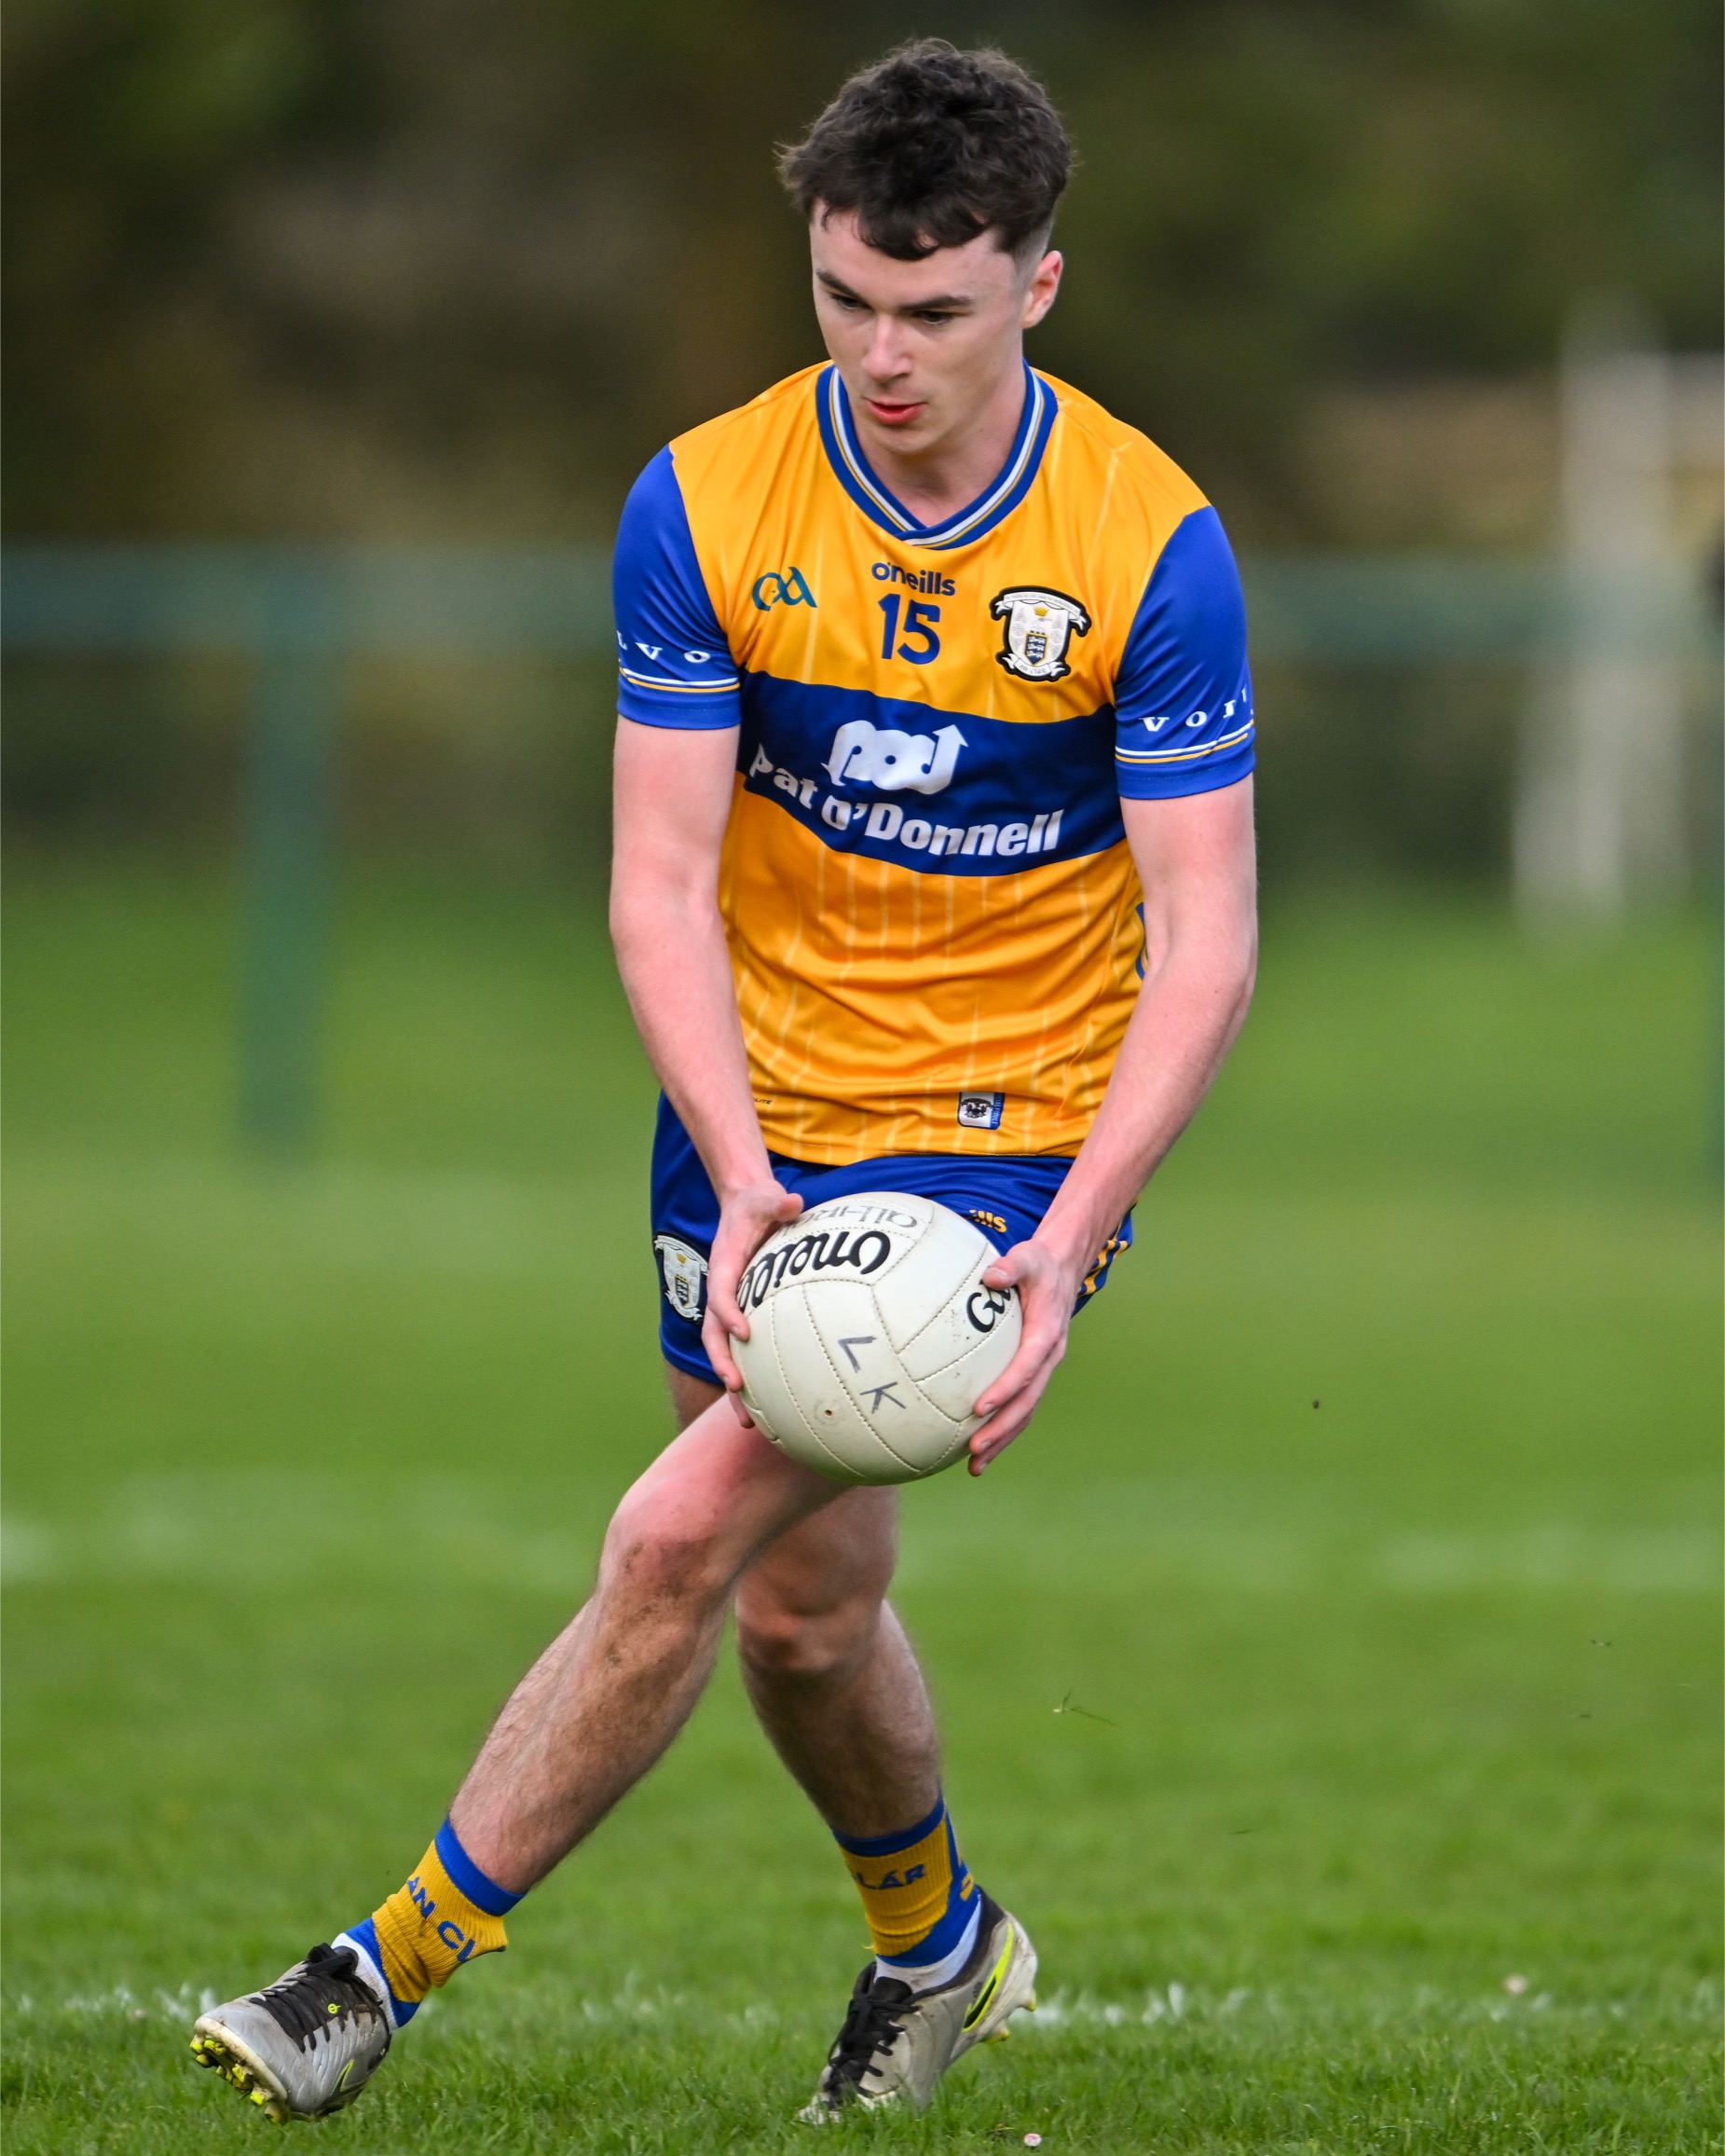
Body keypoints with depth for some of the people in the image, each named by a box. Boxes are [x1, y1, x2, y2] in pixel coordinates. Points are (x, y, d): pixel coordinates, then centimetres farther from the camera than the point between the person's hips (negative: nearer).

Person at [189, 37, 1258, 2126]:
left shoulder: (1150, 545, -15)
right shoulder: (706, 506, -9)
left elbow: (1203, 939, -13)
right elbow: (661, 879, -9)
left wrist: (1068, 1241, -25)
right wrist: (741, 1177, -24)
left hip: (1009, 1134, -4)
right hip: (760, 1115, 4)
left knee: (686, 1531, -18)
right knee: (801, 1606, 13)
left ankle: (394, 1965, -9)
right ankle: (934, 1941, 42)